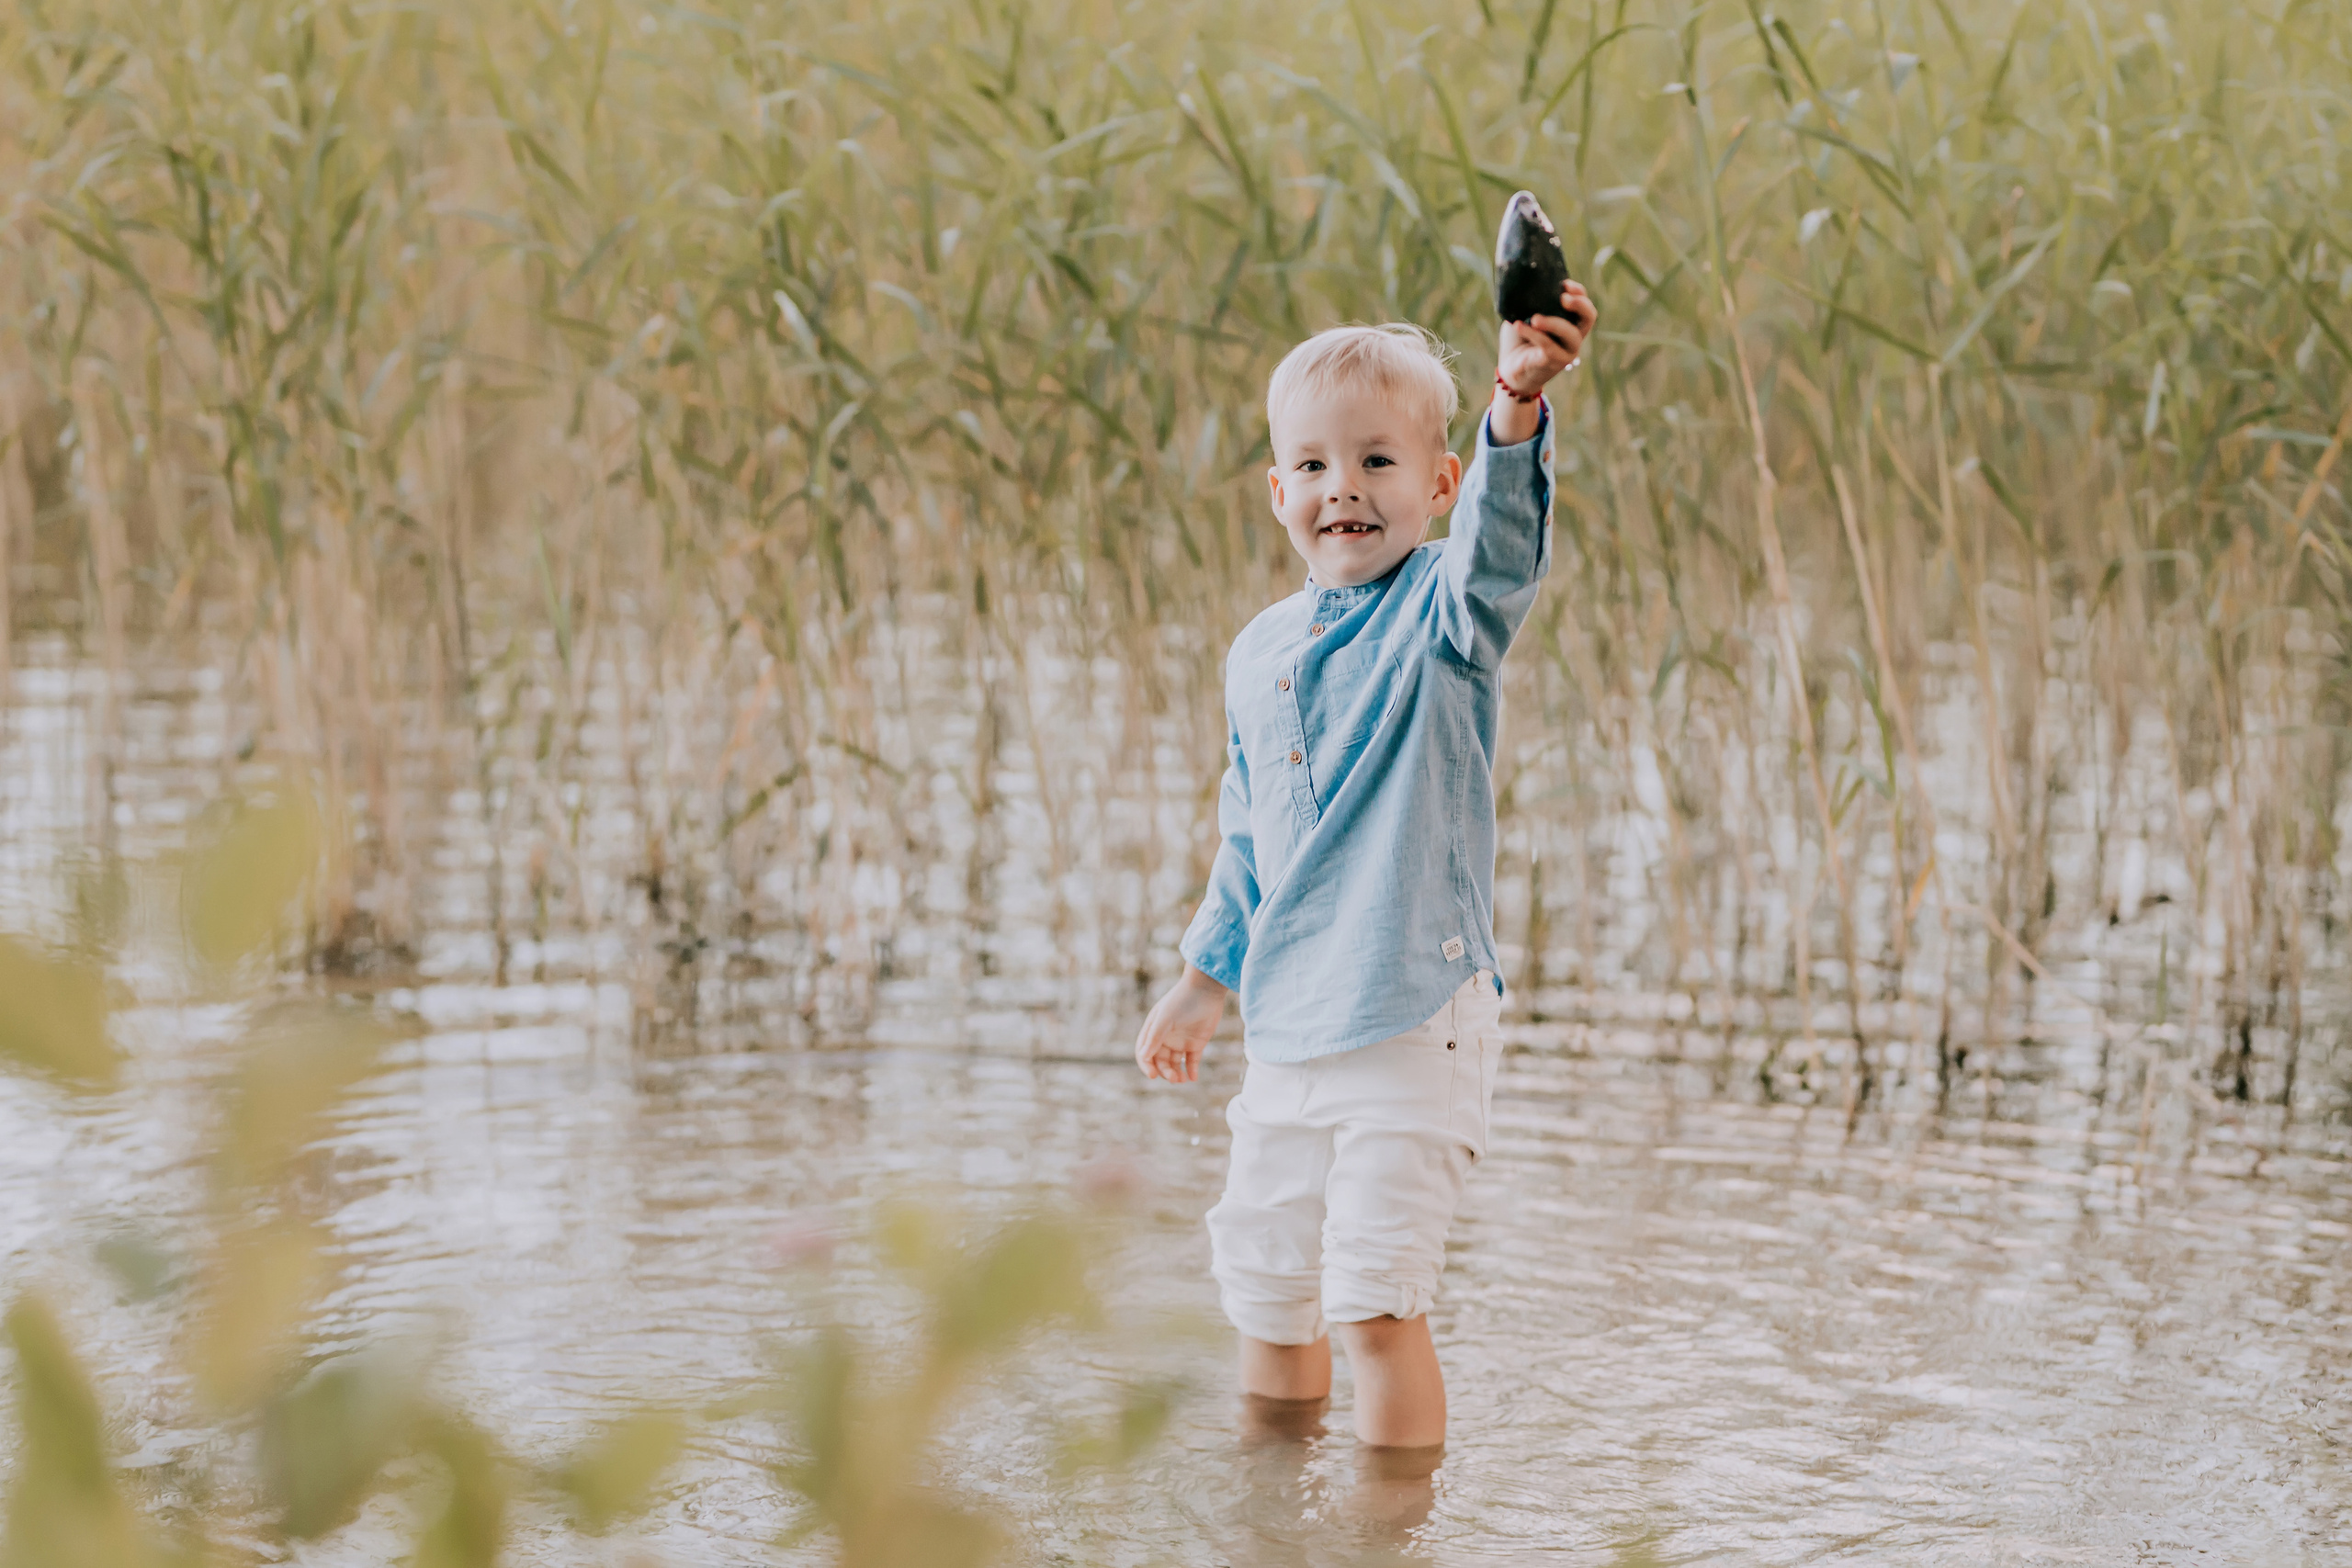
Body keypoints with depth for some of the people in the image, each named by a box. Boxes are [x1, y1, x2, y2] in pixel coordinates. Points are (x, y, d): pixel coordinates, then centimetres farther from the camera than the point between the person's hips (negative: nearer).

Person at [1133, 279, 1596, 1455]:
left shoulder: (1442, 612, -9)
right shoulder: (1259, 652, 9)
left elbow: (1501, 545, -33)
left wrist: (1518, 405, -51)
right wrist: (1206, 977, 25)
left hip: (1415, 1025, -7)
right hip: (1286, 1027, 7)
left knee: (1376, 1302, -12)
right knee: (1263, 1291, 19)